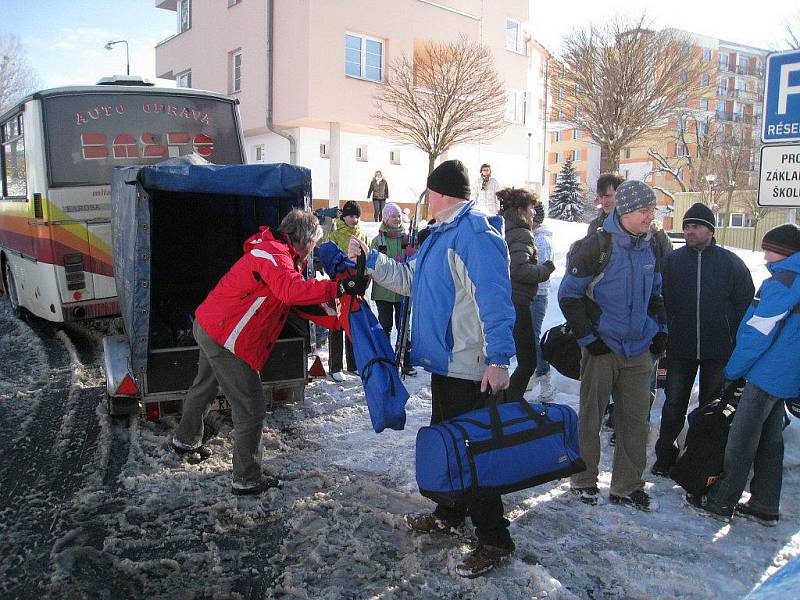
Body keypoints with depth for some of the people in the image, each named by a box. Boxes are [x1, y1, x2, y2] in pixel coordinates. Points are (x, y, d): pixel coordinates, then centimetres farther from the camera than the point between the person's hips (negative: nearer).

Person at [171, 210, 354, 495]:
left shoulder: (271, 250, 12)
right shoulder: (275, 255, -20)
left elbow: (288, 292, 12)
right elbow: (291, 290, -39)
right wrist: (336, 288, -40)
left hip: (208, 327, 11)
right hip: (225, 338, -11)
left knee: (204, 388, 30)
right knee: (251, 406, -5)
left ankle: (186, 440, 53)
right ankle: (247, 480, 3)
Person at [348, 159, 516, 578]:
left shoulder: (475, 234, -19)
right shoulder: (441, 235, 14)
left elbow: (495, 300, -27)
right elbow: (408, 279, 24)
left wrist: (498, 358, -32)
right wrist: (369, 258, 22)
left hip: (471, 369, -10)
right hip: (444, 362, 10)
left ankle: (494, 540, 14)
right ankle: (449, 515, 40)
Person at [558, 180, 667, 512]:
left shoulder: (648, 247, 8)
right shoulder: (598, 246, -12)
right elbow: (568, 295, -10)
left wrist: (659, 329, 11)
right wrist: (588, 338, -11)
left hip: (639, 351, 6)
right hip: (602, 348, -6)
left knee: (637, 419, 9)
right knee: (590, 418, 6)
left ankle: (627, 487, 23)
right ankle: (584, 481, 23)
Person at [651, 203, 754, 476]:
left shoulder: (731, 263, 0)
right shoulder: (672, 261, 3)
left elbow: (745, 303, 1)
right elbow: (660, 301, 4)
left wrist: (737, 341, -5)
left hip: (719, 351, 0)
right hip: (679, 348, 1)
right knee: (674, 405, 8)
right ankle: (665, 454, 22)